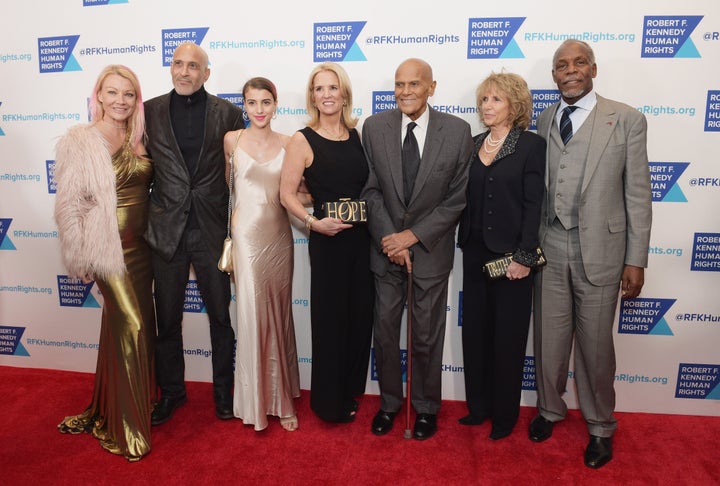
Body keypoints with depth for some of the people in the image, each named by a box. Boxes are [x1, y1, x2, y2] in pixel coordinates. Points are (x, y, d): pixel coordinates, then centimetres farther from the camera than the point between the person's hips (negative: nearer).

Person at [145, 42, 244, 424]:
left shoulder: (228, 113, 1)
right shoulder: (150, 111, 5)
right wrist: (144, 217, 2)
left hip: (212, 230, -1)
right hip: (166, 230, 2)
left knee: (221, 316, 10)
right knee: (167, 318, 13)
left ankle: (224, 391, 28)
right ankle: (171, 391, 32)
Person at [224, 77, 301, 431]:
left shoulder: (287, 143, 5)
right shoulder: (232, 140, 1)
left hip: (279, 234, 2)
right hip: (246, 233, -2)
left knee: (279, 312, 10)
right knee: (251, 313, 1)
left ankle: (281, 397, 26)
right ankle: (255, 401, 20)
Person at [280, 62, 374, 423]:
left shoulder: (358, 135, 7)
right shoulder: (303, 140, -6)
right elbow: (287, 194, -7)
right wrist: (313, 222, -20)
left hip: (362, 236, 5)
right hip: (328, 239, -4)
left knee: (360, 314, 12)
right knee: (331, 317, 7)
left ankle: (349, 389, 34)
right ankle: (331, 401, 27)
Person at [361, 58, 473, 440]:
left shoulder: (457, 131, -6)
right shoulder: (374, 127, -1)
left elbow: (458, 197, -7)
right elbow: (371, 189, -1)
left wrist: (413, 235, -13)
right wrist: (389, 239, -11)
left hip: (430, 248, -1)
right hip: (386, 246, 2)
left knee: (427, 335, 10)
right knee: (384, 330, 11)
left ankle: (426, 408, 32)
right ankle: (389, 402, 33)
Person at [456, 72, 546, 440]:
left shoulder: (531, 145, -5)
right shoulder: (473, 144, 10)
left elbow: (533, 204, -10)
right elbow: (466, 197, 10)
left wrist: (524, 256, -15)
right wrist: (464, 242, 2)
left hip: (510, 255, -5)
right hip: (475, 251, 5)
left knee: (508, 335, 6)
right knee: (475, 330, 11)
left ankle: (504, 414, 22)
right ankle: (478, 406, 27)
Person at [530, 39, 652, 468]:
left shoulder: (627, 119, -2)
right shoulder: (545, 121, 7)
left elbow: (638, 194, -3)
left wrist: (636, 259, -5)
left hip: (599, 248, -2)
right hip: (549, 247, 3)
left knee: (596, 344, 9)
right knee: (549, 337, 14)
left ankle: (600, 427, 30)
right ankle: (549, 409, 37)